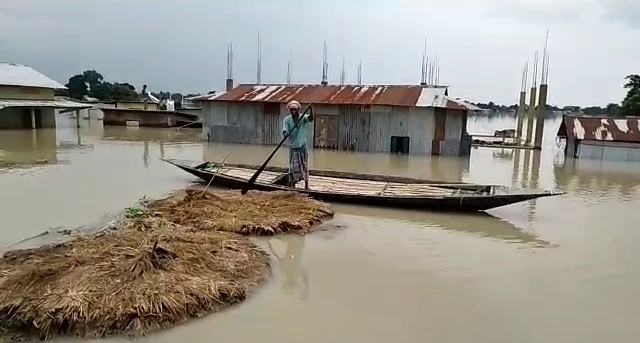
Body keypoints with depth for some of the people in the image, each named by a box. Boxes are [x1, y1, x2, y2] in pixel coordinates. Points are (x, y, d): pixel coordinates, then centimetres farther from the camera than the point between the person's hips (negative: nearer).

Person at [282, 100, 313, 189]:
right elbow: (285, 131, -13)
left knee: (304, 165, 6)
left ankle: (306, 184, 14)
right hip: (293, 146, 0)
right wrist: (285, 133, -37)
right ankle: (292, 183, 17)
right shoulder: (287, 119, -4)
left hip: (302, 145, 0)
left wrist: (311, 109, -44)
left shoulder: (303, 117, -6)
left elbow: (311, 119, -26)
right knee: (293, 166, 4)